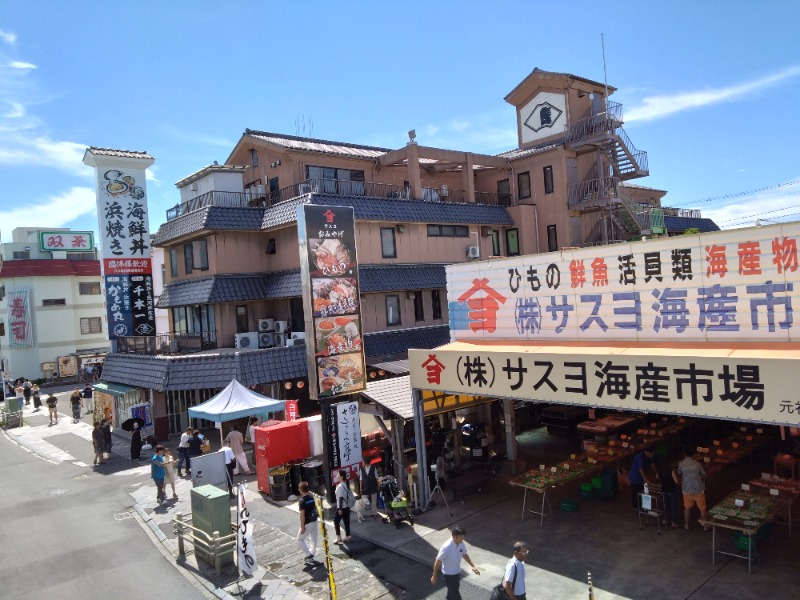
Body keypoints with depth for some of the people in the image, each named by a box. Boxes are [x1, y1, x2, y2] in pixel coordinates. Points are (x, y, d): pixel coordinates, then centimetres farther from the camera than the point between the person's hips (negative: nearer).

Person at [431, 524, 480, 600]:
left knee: (452, 592, 25)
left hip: (457, 573, 6)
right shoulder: (446, 547, -32)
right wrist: (434, 576, -10)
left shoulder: (461, 544, -11)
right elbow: (438, 561, -20)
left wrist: (473, 566, 2)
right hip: (448, 575, -6)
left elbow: (465, 555, 9)